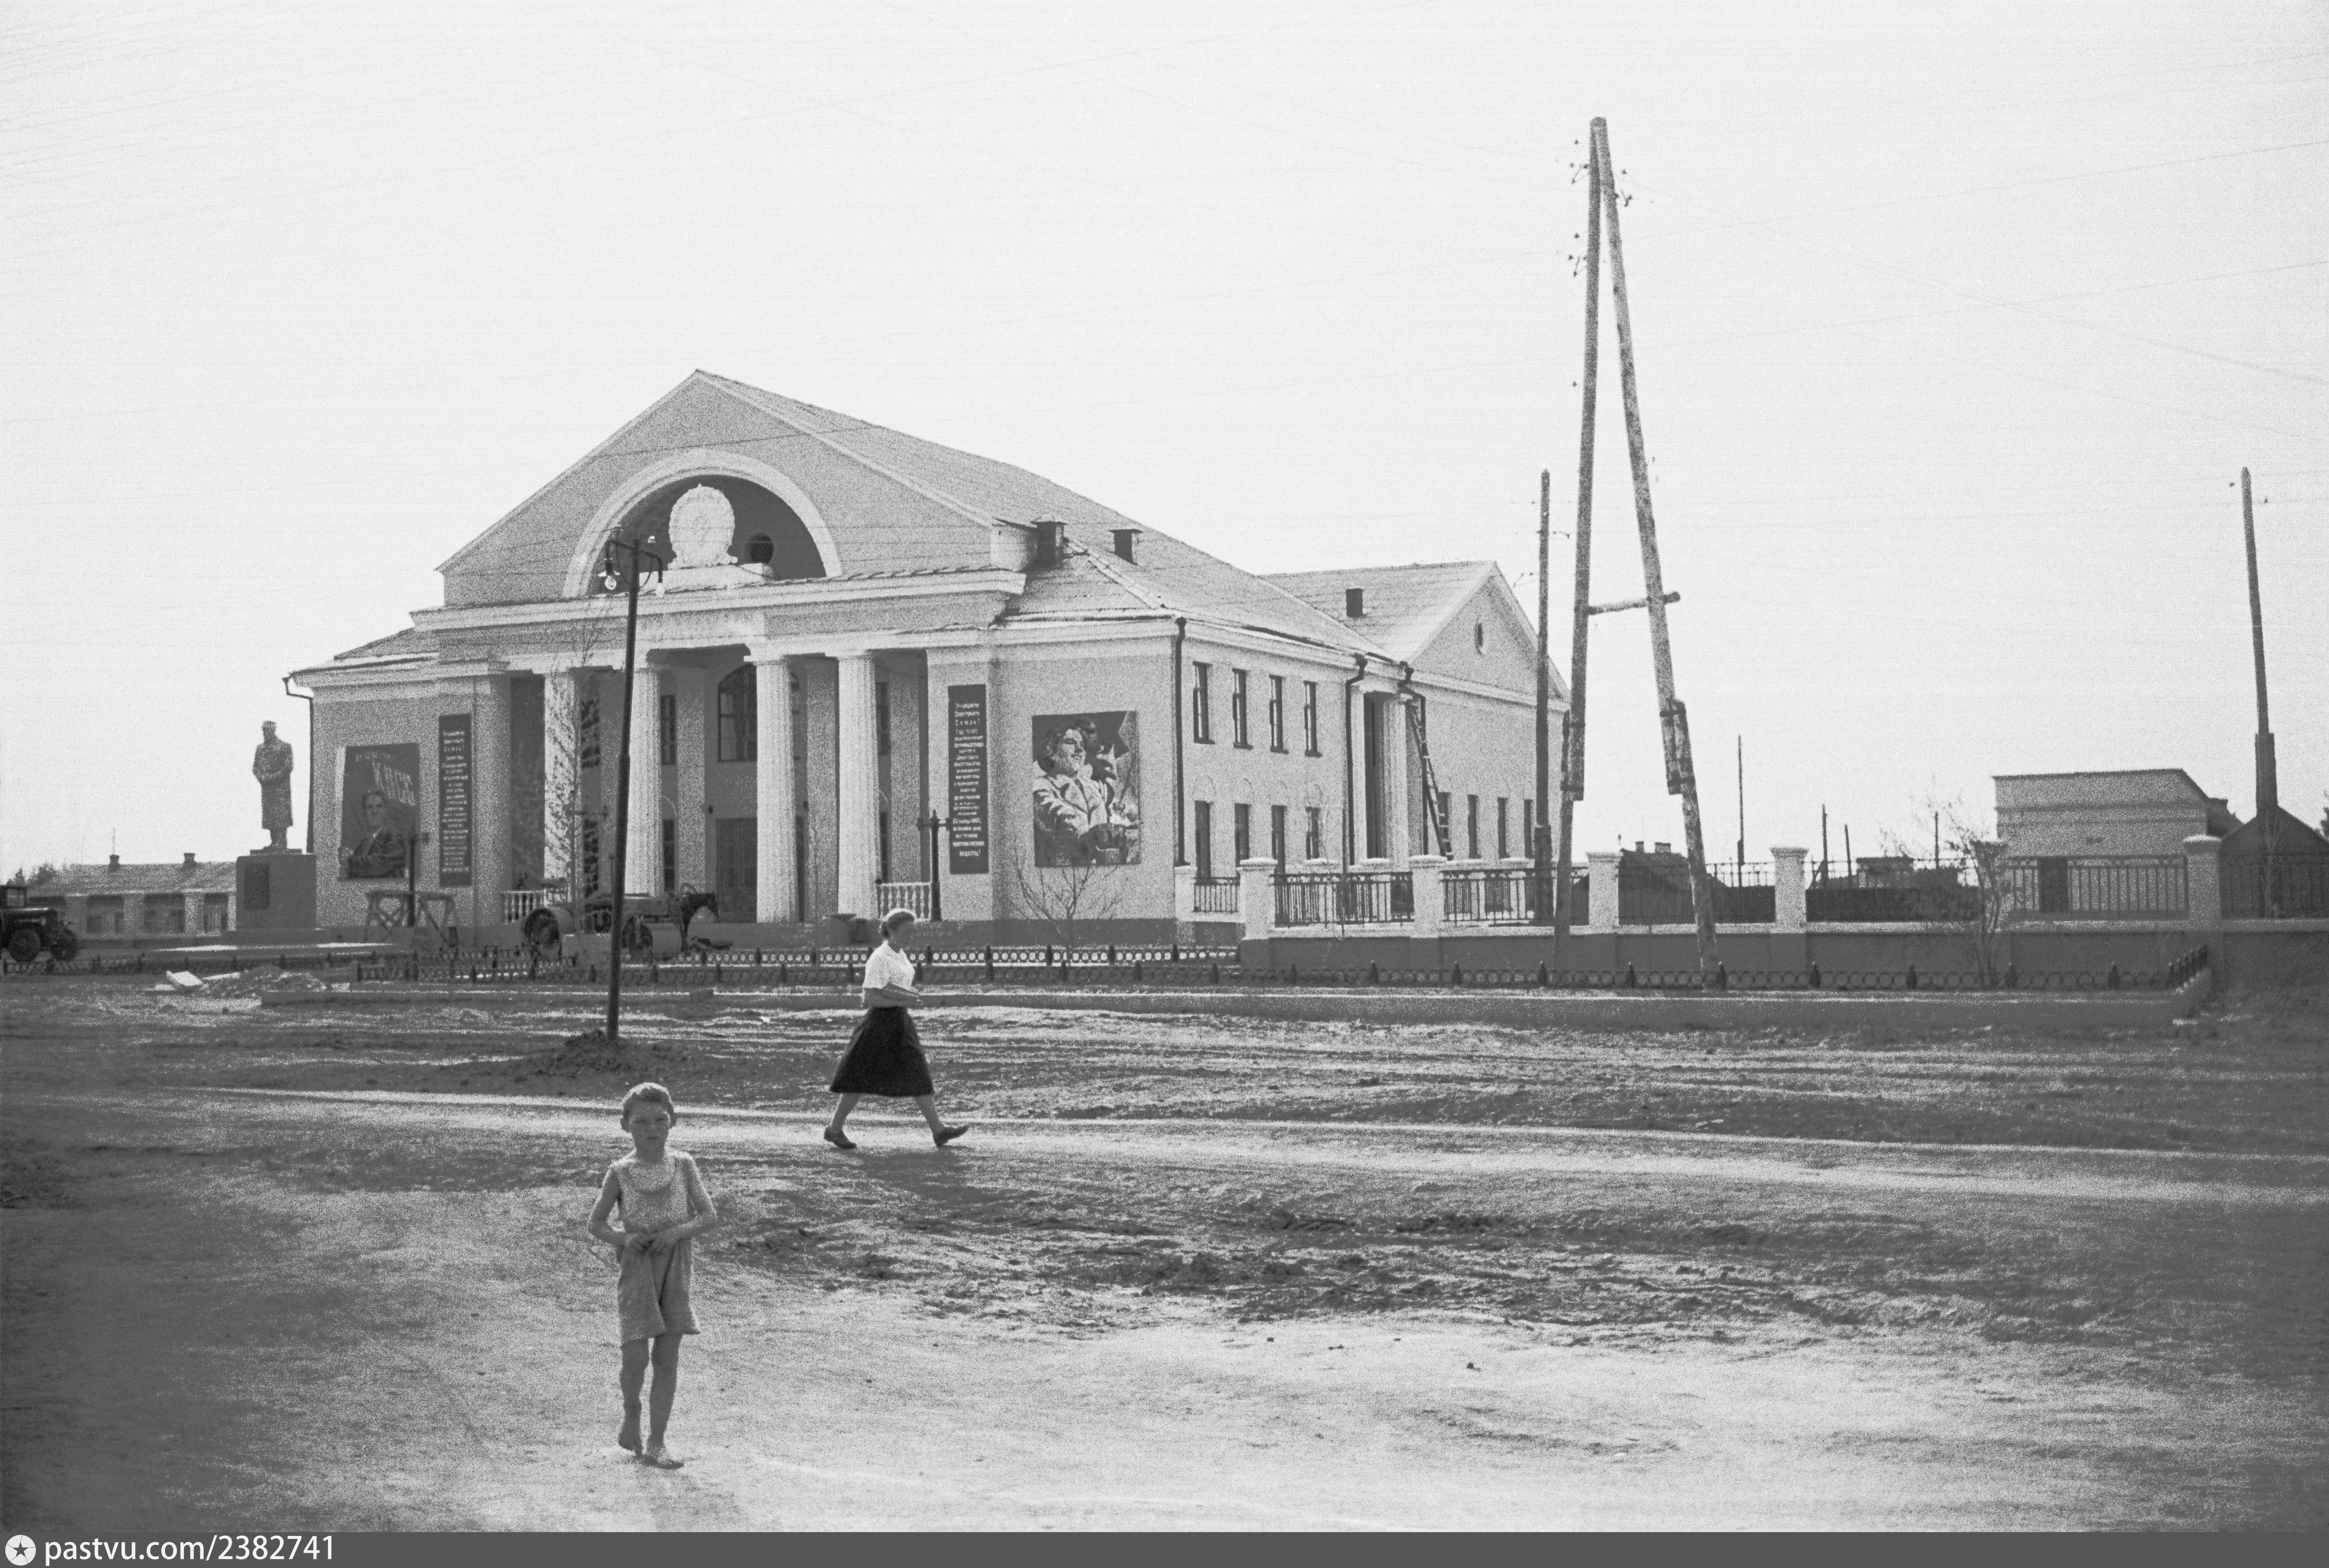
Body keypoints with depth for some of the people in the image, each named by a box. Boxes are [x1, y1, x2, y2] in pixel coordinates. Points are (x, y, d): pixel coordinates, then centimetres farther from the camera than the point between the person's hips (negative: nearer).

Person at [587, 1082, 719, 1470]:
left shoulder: (683, 1166, -1)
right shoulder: (620, 1173, -3)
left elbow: (710, 1216, -3)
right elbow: (596, 1223, 5)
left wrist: (679, 1232, -20)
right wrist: (623, 1238, -14)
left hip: (676, 1267, 1)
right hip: (638, 1267, -1)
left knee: (667, 1357, 2)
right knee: (636, 1356, -10)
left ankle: (656, 1444, 9)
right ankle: (630, 1416, 20)